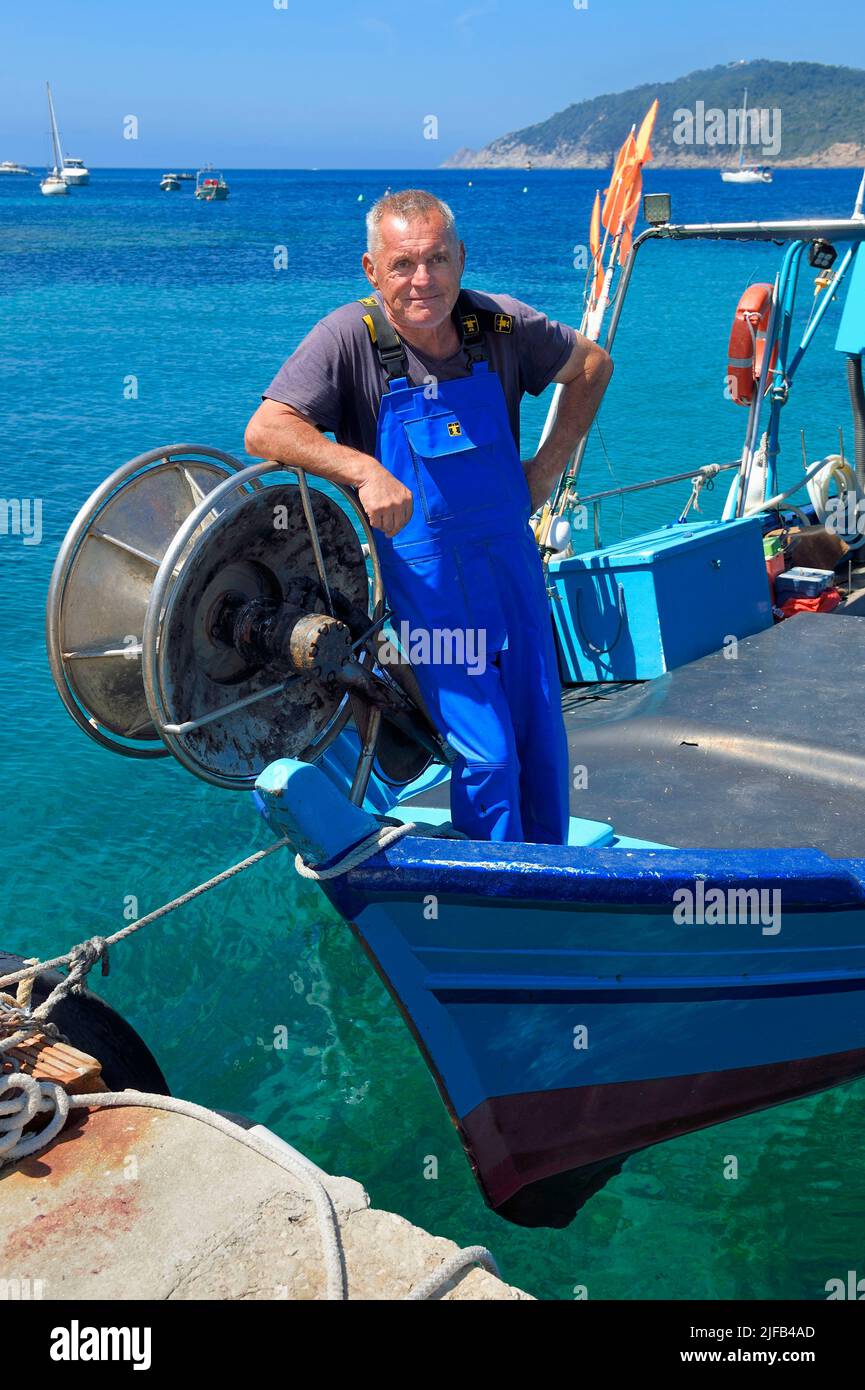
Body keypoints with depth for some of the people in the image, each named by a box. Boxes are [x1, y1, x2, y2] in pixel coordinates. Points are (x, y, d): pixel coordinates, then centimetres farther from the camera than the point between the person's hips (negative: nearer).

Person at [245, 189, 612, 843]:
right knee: (486, 755, -6)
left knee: (544, 739, 13)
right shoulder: (350, 337, -14)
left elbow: (592, 364, 13)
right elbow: (265, 431, -19)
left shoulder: (502, 325, -5)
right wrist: (364, 469, -31)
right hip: (424, 576, -4)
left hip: (513, 560, 4)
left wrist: (549, 465, 5)